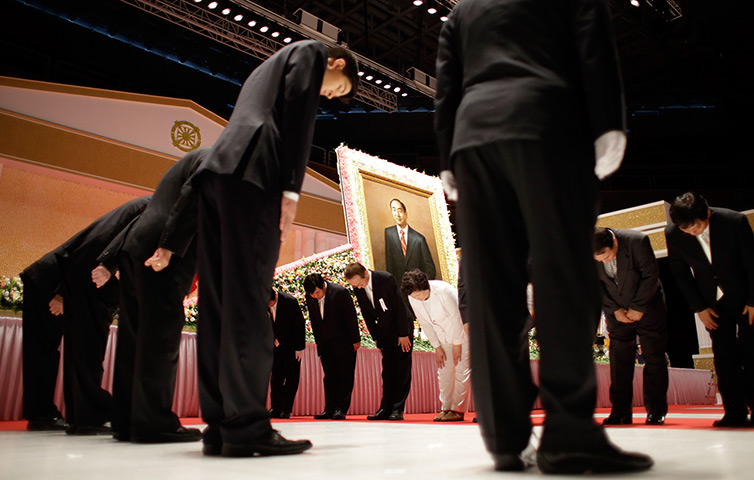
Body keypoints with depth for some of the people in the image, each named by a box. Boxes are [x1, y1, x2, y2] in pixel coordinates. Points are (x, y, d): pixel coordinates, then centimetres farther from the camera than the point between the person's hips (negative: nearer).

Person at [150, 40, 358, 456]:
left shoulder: (268, 68, 37)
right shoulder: (310, 52, 14)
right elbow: (296, 114, -5)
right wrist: (290, 190, -12)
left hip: (216, 172, 8)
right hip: (251, 173, -8)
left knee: (218, 304, 1)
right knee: (248, 302, -14)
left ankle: (219, 427, 3)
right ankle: (246, 427, -13)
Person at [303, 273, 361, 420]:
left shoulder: (340, 292, -20)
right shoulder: (310, 297, -4)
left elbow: (351, 317, -13)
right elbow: (313, 320, 8)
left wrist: (355, 340, -9)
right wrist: (318, 341, 9)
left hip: (344, 342, -5)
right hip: (325, 343, 5)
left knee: (344, 375, -2)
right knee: (329, 376, 7)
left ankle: (341, 409, 2)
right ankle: (329, 409, 13)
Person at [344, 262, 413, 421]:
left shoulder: (386, 278, -23)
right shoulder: (357, 288, -6)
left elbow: (400, 306, -18)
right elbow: (366, 314, 4)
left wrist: (403, 334, -15)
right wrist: (376, 338, 2)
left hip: (402, 330, -5)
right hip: (385, 332, 5)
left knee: (402, 370, -4)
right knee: (387, 372, 6)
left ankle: (398, 409, 0)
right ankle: (386, 409, 10)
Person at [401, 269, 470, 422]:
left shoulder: (443, 290, -31)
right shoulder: (412, 298, -14)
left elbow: (457, 317, -21)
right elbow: (424, 323, -3)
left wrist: (457, 344, -14)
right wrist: (437, 347, -2)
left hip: (461, 331, -5)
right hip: (443, 337, 5)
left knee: (461, 370, -7)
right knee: (443, 372, 5)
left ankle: (458, 410, -1)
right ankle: (445, 408, 13)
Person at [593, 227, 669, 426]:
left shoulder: (638, 241, -25)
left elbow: (651, 276, -17)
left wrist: (638, 307, -14)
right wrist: (614, 310, -9)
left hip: (647, 307, -2)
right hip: (617, 312, 2)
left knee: (654, 358, 0)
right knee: (619, 361, -1)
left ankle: (656, 411, 9)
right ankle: (621, 412, 5)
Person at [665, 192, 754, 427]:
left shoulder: (735, 221, -20)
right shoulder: (672, 234, -15)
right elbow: (680, 273, -3)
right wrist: (699, 307, -4)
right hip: (713, 303, 1)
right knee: (724, 359, -1)